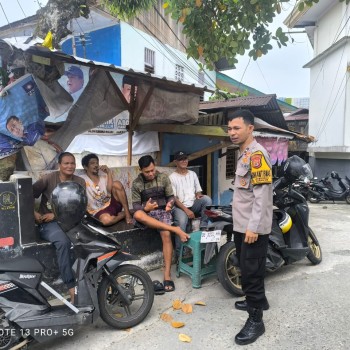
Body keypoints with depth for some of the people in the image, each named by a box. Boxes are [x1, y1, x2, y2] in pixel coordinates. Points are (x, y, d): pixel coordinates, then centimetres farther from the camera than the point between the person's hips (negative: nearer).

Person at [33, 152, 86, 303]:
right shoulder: (49, 178, 0)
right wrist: (33, 212, -15)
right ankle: (71, 287, -29)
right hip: (48, 222, -3)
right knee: (64, 241, -34)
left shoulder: (80, 182, 6)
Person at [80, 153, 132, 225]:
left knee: (117, 184, -22)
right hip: (98, 211, -4)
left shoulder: (104, 175, 9)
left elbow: (110, 189, -8)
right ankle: (123, 214, -8)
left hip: (111, 204, 4)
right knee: (106, 220, -40)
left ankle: (127, 212, -16)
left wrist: (109, 173, -12)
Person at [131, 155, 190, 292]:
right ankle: (175, 229, -38)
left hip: (162, 211, 0)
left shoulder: (164, 178, 3)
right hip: (146, 213, 0)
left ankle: (167, 274, -24)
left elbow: (170, 196, 5)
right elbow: (136, 205, -2)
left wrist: (169, 204, -19)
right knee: (137, 215, -37)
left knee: (166, 235, -29)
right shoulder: (136, 183, 1)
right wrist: (145, 208, -24)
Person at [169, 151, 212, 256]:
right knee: (181, 223, -34)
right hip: (180, 207, -4)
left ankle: (203, 227, -18)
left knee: (206, 199, -26)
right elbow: (174, 198, -8)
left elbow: (198, 191, 15)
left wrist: (199, 195, -12)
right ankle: (180, 253, -23)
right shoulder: (172, 177, -1)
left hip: (194, 205, 4)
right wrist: (186, 210, -19)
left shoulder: (193, 174, 14)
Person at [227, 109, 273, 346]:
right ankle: (258, 300, 40)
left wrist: (253, 226, -24)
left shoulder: (257, 153, -16)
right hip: (242, 225, 10)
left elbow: (262, 195, -22)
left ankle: (256, 320, 10)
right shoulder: (244, 154, 14)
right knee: (247, 267, 21)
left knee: (252, 271, -3)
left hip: (253, 227, -10)